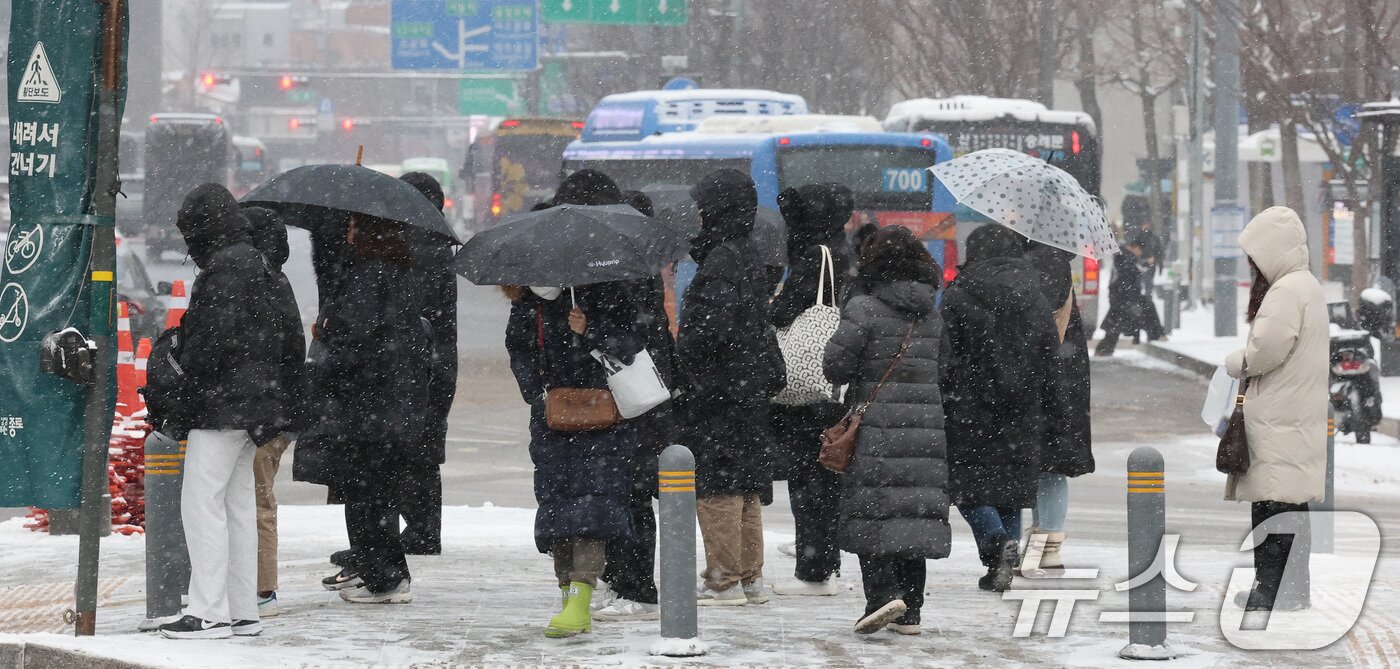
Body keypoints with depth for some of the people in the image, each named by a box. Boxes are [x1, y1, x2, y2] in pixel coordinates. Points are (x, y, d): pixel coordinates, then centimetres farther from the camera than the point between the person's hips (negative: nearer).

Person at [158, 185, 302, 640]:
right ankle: (243, 612, 16)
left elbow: (215, 335, -21)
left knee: (202, 502, -8)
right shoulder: (259, 264, 17)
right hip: (258, 399, 10)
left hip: (223, 402, -10)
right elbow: (291, 338, 20)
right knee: (238, 504, 14)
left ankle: (210, 612, -10)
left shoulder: (225, 267, -14)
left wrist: (184, 372, -10)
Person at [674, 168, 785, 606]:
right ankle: (749, 577, 18)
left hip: (717, 389, -10)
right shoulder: (749, 256, 16)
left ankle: (724, 581, -5)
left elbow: (711, 329, -22)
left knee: (715, 486, -6)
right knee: (745, 486, 13)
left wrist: (676, 357, -14)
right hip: (749, 388, 10)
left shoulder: (722, 260, -15)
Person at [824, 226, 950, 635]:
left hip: (878, 428, -5)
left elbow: (835, 366, -9)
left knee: (870, 513, -1)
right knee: (916, 512, 8)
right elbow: (943, 367, 14)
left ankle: (884, 593, -19)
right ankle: (910, 612, 9)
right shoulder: (932, 314, 9)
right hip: (926, 428, 5)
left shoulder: (865, 310, -8)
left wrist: (858, 378, 11)